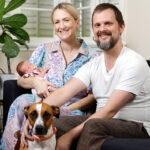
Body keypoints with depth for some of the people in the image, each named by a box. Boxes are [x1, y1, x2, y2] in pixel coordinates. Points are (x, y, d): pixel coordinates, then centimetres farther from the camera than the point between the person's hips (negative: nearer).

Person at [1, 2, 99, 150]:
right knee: (22, 101, -33)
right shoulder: (44, 50, 16)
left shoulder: (92, 56, 6)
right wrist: (36, 82, -12)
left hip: (72, 111, -3)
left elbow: (93, 95, 2)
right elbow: (21, 78, 11)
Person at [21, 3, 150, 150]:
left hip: (138, 127, -6)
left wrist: (71, 135, -23)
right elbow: (64, 92, -5)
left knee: (92, 125, -34)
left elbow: (110, 110, -20)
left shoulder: (134, 63, -14)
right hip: (103, 122, 6)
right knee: (55, 124, -13)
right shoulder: (93, 65, 7)